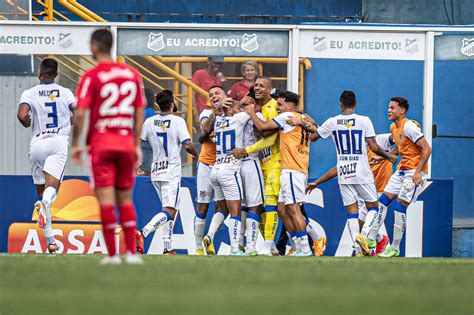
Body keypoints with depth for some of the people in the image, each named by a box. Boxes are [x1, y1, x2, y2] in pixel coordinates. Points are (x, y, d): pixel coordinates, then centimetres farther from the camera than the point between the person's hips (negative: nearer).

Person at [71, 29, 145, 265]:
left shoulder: (91, 77, -7)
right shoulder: (132, 75, 7)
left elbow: (80, 114, -12)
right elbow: (139, 113, 9)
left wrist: (75, 144, -2)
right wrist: (137, 145, 15)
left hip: (101, 143, -4)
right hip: (126, 143, 4)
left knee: (106, 199, -3)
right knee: (125, 199, 12)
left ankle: (112, 254, -5)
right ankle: (131, 252, 7)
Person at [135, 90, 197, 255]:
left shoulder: (149, 122, 5)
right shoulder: (178, 121, -8)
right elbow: (187, 145, -13)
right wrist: (196, 155, 8)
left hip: (156, 173, 6)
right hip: (171, 173, -6)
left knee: (170, 210, 18)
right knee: (169, 212, -12)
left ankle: (167, 248, 13)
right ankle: (142, 233, -33)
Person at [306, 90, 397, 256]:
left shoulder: (332, 122, 0)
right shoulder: (364, 121, -5)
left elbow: (313, 136, 12)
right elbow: (374, 147, -6)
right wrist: (389, 156, 11)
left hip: (344, 174, 2)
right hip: (362, 173, -2)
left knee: (351, 211, 5)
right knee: (373, 207, 11)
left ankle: (358, 249, -5)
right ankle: (363, 235, -15)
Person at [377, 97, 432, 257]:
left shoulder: (409, 126, -17)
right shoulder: (393, 127, 11)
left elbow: (427, 149, -20)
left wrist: (417, 171, -23)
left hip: (415, 172, -9)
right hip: (402, 170, 9)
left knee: (399, 208, -10)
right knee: (382, 201, 3)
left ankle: (395, 249, -2)